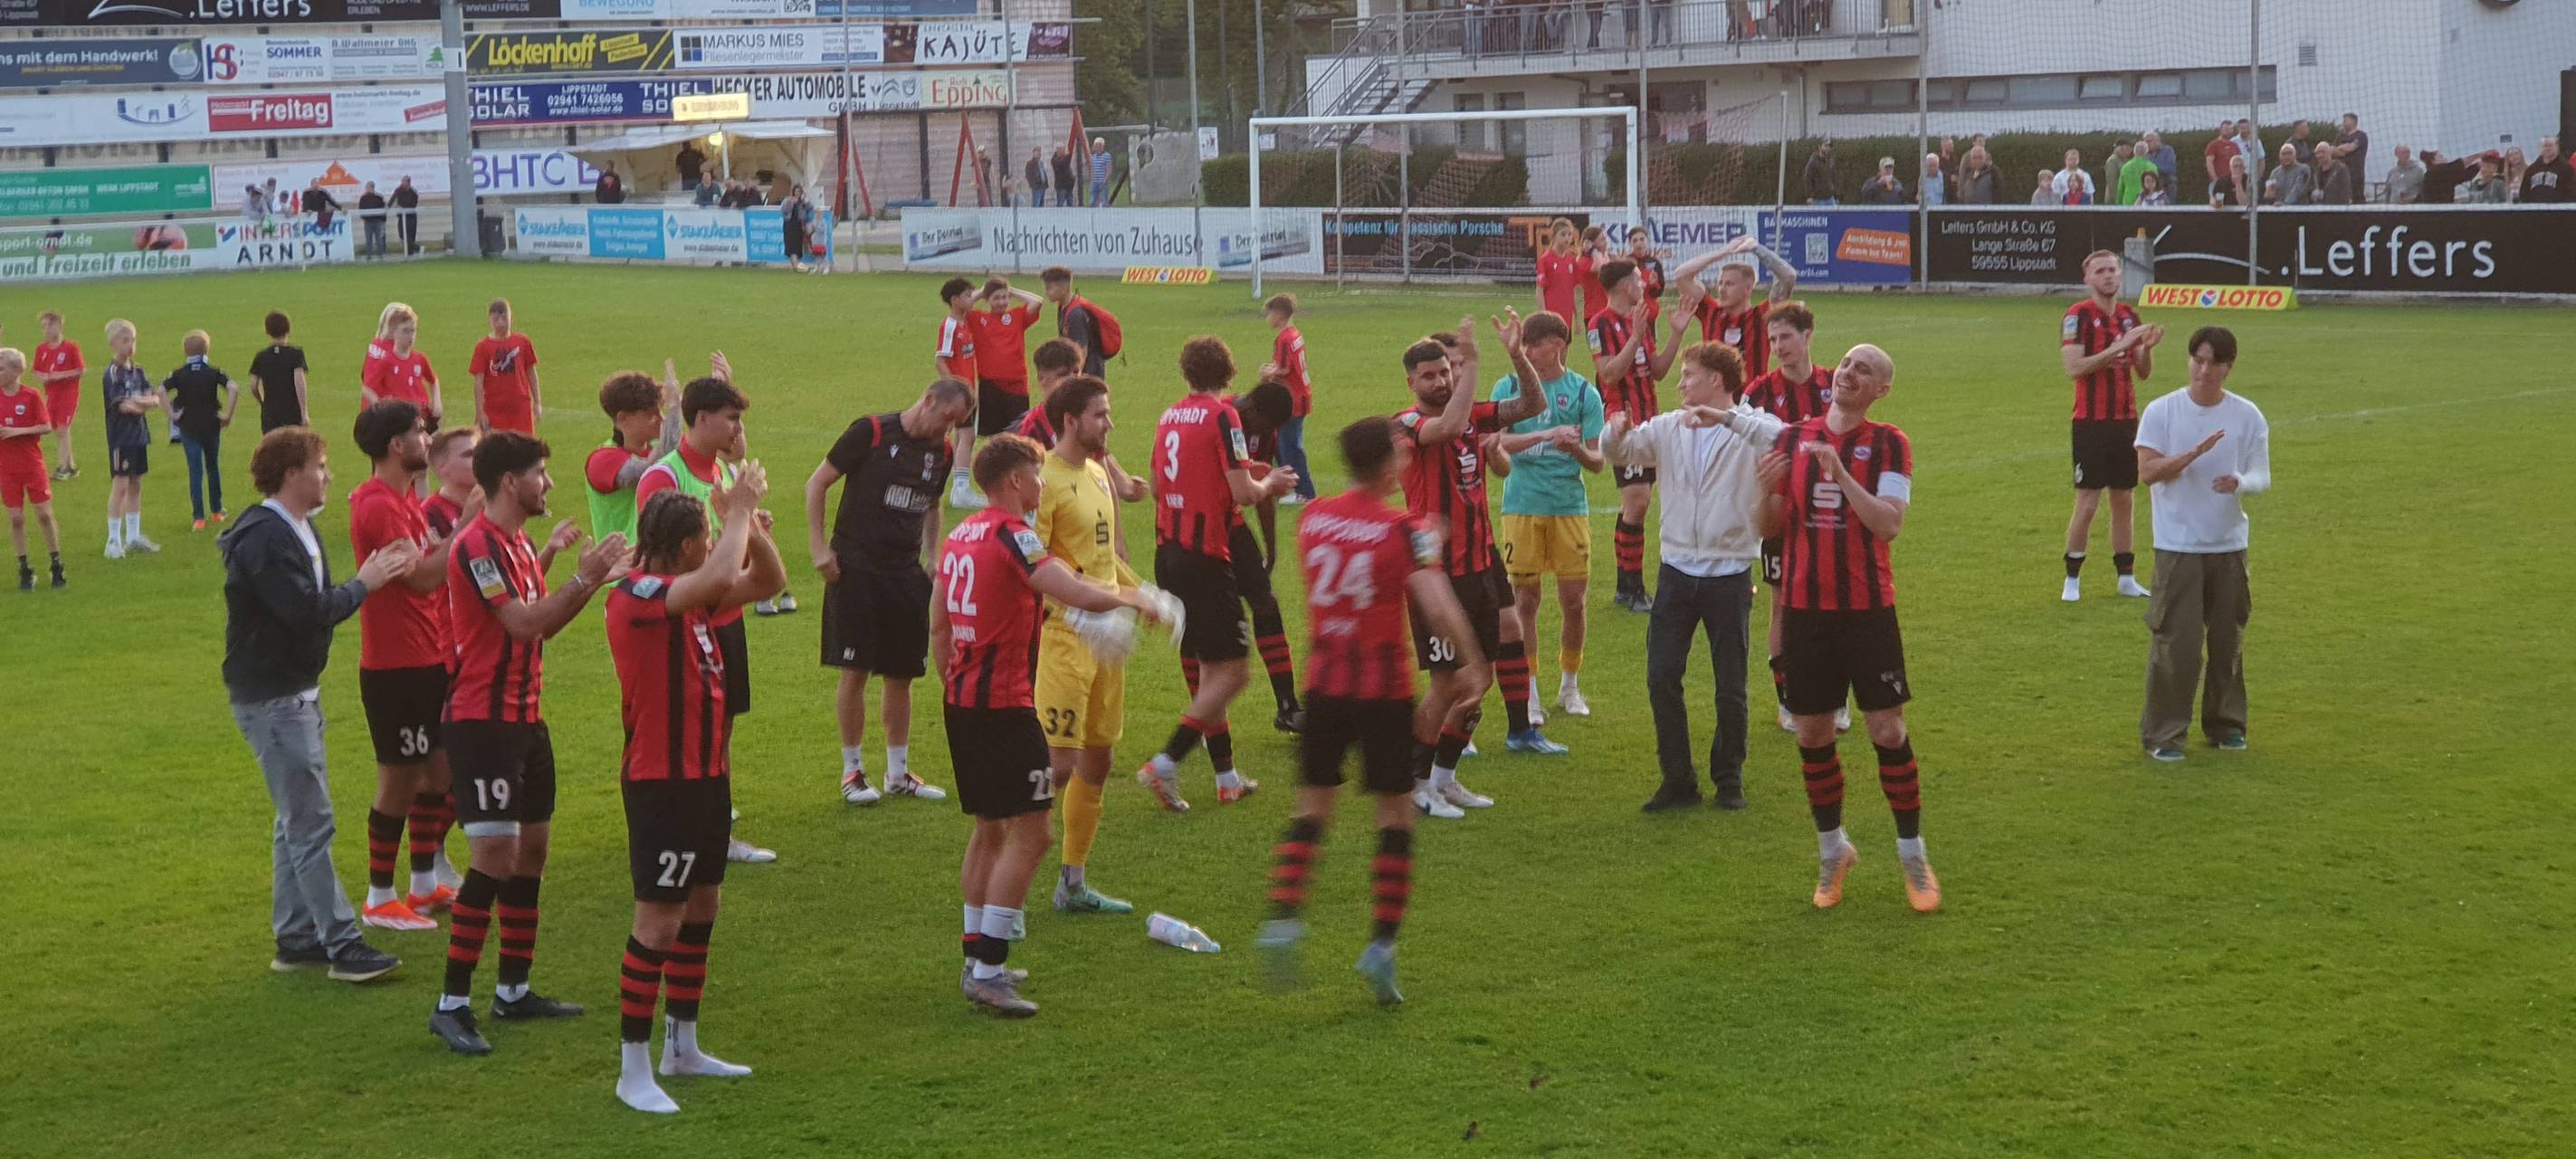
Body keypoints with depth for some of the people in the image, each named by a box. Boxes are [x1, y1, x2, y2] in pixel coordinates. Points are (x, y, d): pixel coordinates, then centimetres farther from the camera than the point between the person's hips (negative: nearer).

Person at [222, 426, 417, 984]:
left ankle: (296, 938, 21)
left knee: (297, 820, 14)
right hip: (270, 699, -11)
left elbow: (318, 601, 9)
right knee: (310, 823, -7)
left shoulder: (297, 530, 12)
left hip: (296, 693, 11)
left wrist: (378, 573, -3)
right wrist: (363, 584, -14)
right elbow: (307, 612, -26)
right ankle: (342, 945, -4)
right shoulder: (265, 540, -21)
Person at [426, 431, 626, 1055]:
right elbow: (523, 624, -23)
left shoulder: (519, 544, 14)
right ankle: (452, 1005, -8)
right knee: (495, 856, -13)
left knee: (532, 850, 12)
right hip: (482, 722, -10)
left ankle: (513, 990, 21)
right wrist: (583, 577, -19)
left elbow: (543, 623, 19)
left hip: (524, 719, 10)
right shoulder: (478, 545, -17)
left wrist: (590, 582, 8)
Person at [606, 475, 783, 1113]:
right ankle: (633, 1070, 1)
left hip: (705, 775, 10)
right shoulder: (637, 595, -20)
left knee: (702, 907, 16)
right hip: (661, 781, -10)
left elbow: (768, 581, 17)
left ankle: (682, 1047, 29)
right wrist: (739, 510, -22)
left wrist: (750, 524, -1)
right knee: (660, 920, -7)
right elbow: (722, 578, -37)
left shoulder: (690, 594, 9)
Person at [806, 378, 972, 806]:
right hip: (856, 571, -5)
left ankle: (898, 773, 18)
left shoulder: (942, 451, 8)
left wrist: (931, 556, 12)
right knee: (856, 671, -3)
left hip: (907, 576, 5)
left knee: (901, 675, 7)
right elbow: (816, 483, -4)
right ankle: (853, 772, 8)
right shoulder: (871, 433, -9)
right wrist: (819, 548, -9)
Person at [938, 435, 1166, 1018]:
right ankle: (988, 970, -10)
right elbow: (1082, 596, -26)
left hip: (960, 700, 10)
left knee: (989, 831, 18)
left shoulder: (960, 537, 12)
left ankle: (978, 961, 23)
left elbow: (938, 627, 19)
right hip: (1003, 703, -10)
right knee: (1029, 834, -7)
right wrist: (1132, 598, -7)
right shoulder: (1013, 538, -15)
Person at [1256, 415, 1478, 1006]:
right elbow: (1438, 608, -22)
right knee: (1396, 816, 7)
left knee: (1312, 807, 13)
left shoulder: (1313, 516, 2)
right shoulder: (1406, 529, -12)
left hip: (1323, 685, 4)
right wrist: (1473, 658, -7)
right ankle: (1382, 944, 3)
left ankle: (1283, 919, -3)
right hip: (1385, 691, -4)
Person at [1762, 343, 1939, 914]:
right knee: (1812, 733, 7)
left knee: (1888, 730, -3)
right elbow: (1769, 525, 9)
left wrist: (1840, 471, -24)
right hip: (1806, 607, 3)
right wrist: (1767, 487, -11)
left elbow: (1889, 524, -16)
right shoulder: (1793, 438, 7)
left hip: (1867, 606, -3)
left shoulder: (1887, 444, -3)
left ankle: (1913, 855, 10)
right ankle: (1832, 851, 23)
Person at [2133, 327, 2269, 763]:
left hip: (2230, 546, 3)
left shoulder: (2248, 416, 1)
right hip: (2178, 547, -3)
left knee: (2228, 639, 11)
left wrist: (2240, 482, -22)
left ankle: (2225, 723, 25)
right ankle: (2163, 733, 2)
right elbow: (2147, 471, -11)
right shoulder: (2161, 412, -5)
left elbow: (2262, 476, 1)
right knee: (2177, 642, -6)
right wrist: (2195, 453, -25)